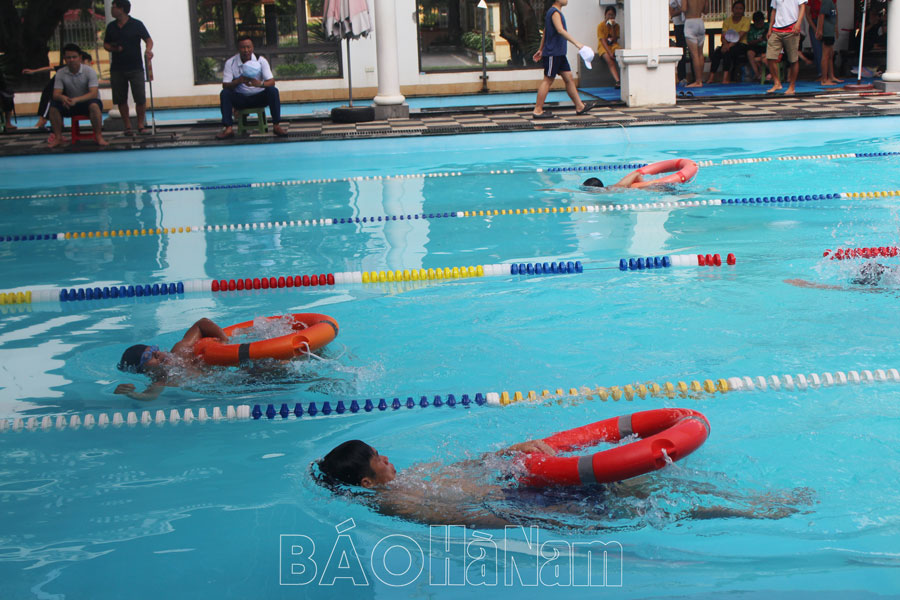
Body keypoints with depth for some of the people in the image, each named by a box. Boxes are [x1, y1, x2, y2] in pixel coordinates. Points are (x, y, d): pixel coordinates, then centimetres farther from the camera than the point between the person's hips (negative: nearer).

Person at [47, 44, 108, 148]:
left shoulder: (89, 71, -13)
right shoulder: (61, 74, -3)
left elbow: (94, 94, -23)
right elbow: (56, 94, -8)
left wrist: (76, 100, -39)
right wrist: (63, 97, -35)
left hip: (87, 102, -3)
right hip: (71, 104, 3)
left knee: (94, 105, -38)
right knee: (54, 106, -23)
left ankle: (99, 137, -30)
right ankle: (58, 137, -14)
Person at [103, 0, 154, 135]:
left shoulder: (137, 25, -1)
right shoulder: (111, 27, 10)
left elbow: (148, 39, -3)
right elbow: (106, 44, 17)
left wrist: (148, 50, -24)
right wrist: (113, 49, -5)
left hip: (135, 67, -4)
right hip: (117, 68, 4)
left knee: (140, 98, -7)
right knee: (121, 99, 3)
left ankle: (141, 125, 5)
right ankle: (127, 126, 11)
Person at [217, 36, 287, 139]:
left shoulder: (261, 61, -9)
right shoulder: (230, 63, -8)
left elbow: (272, 82, -16)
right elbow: (225, 85, -13)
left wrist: (260, 83, -39)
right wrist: (239, 80, -33)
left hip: (259, 97, 0)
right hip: (240, 98, 0)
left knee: (273, 91, -28)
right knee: (224, 93, -27)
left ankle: (276, 125, -25)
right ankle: (228, 128, -30)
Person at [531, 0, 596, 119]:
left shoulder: (555, 12, 17)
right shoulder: (554, 12, -14)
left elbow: (545, 32, 25)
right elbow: (560, 30, -29)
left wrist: (541, 50, 31)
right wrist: (577, 43, -35)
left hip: (559, 54, 10)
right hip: (552, 54, -10)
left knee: (569, 78, 9)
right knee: (547, 80, -6)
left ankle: (579, 106, 12)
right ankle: (537, 111, -2)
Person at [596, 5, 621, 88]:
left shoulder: (616, 25, 4)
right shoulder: (601, 26, -6)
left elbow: (615, 40, -6)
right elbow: (603, 41, -14)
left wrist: (613, 28, -15)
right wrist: (610, 53, -26)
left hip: (613, 45, 3)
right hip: (603, 47, -3)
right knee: (610, 60, -33)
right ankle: (617, 81, -43)